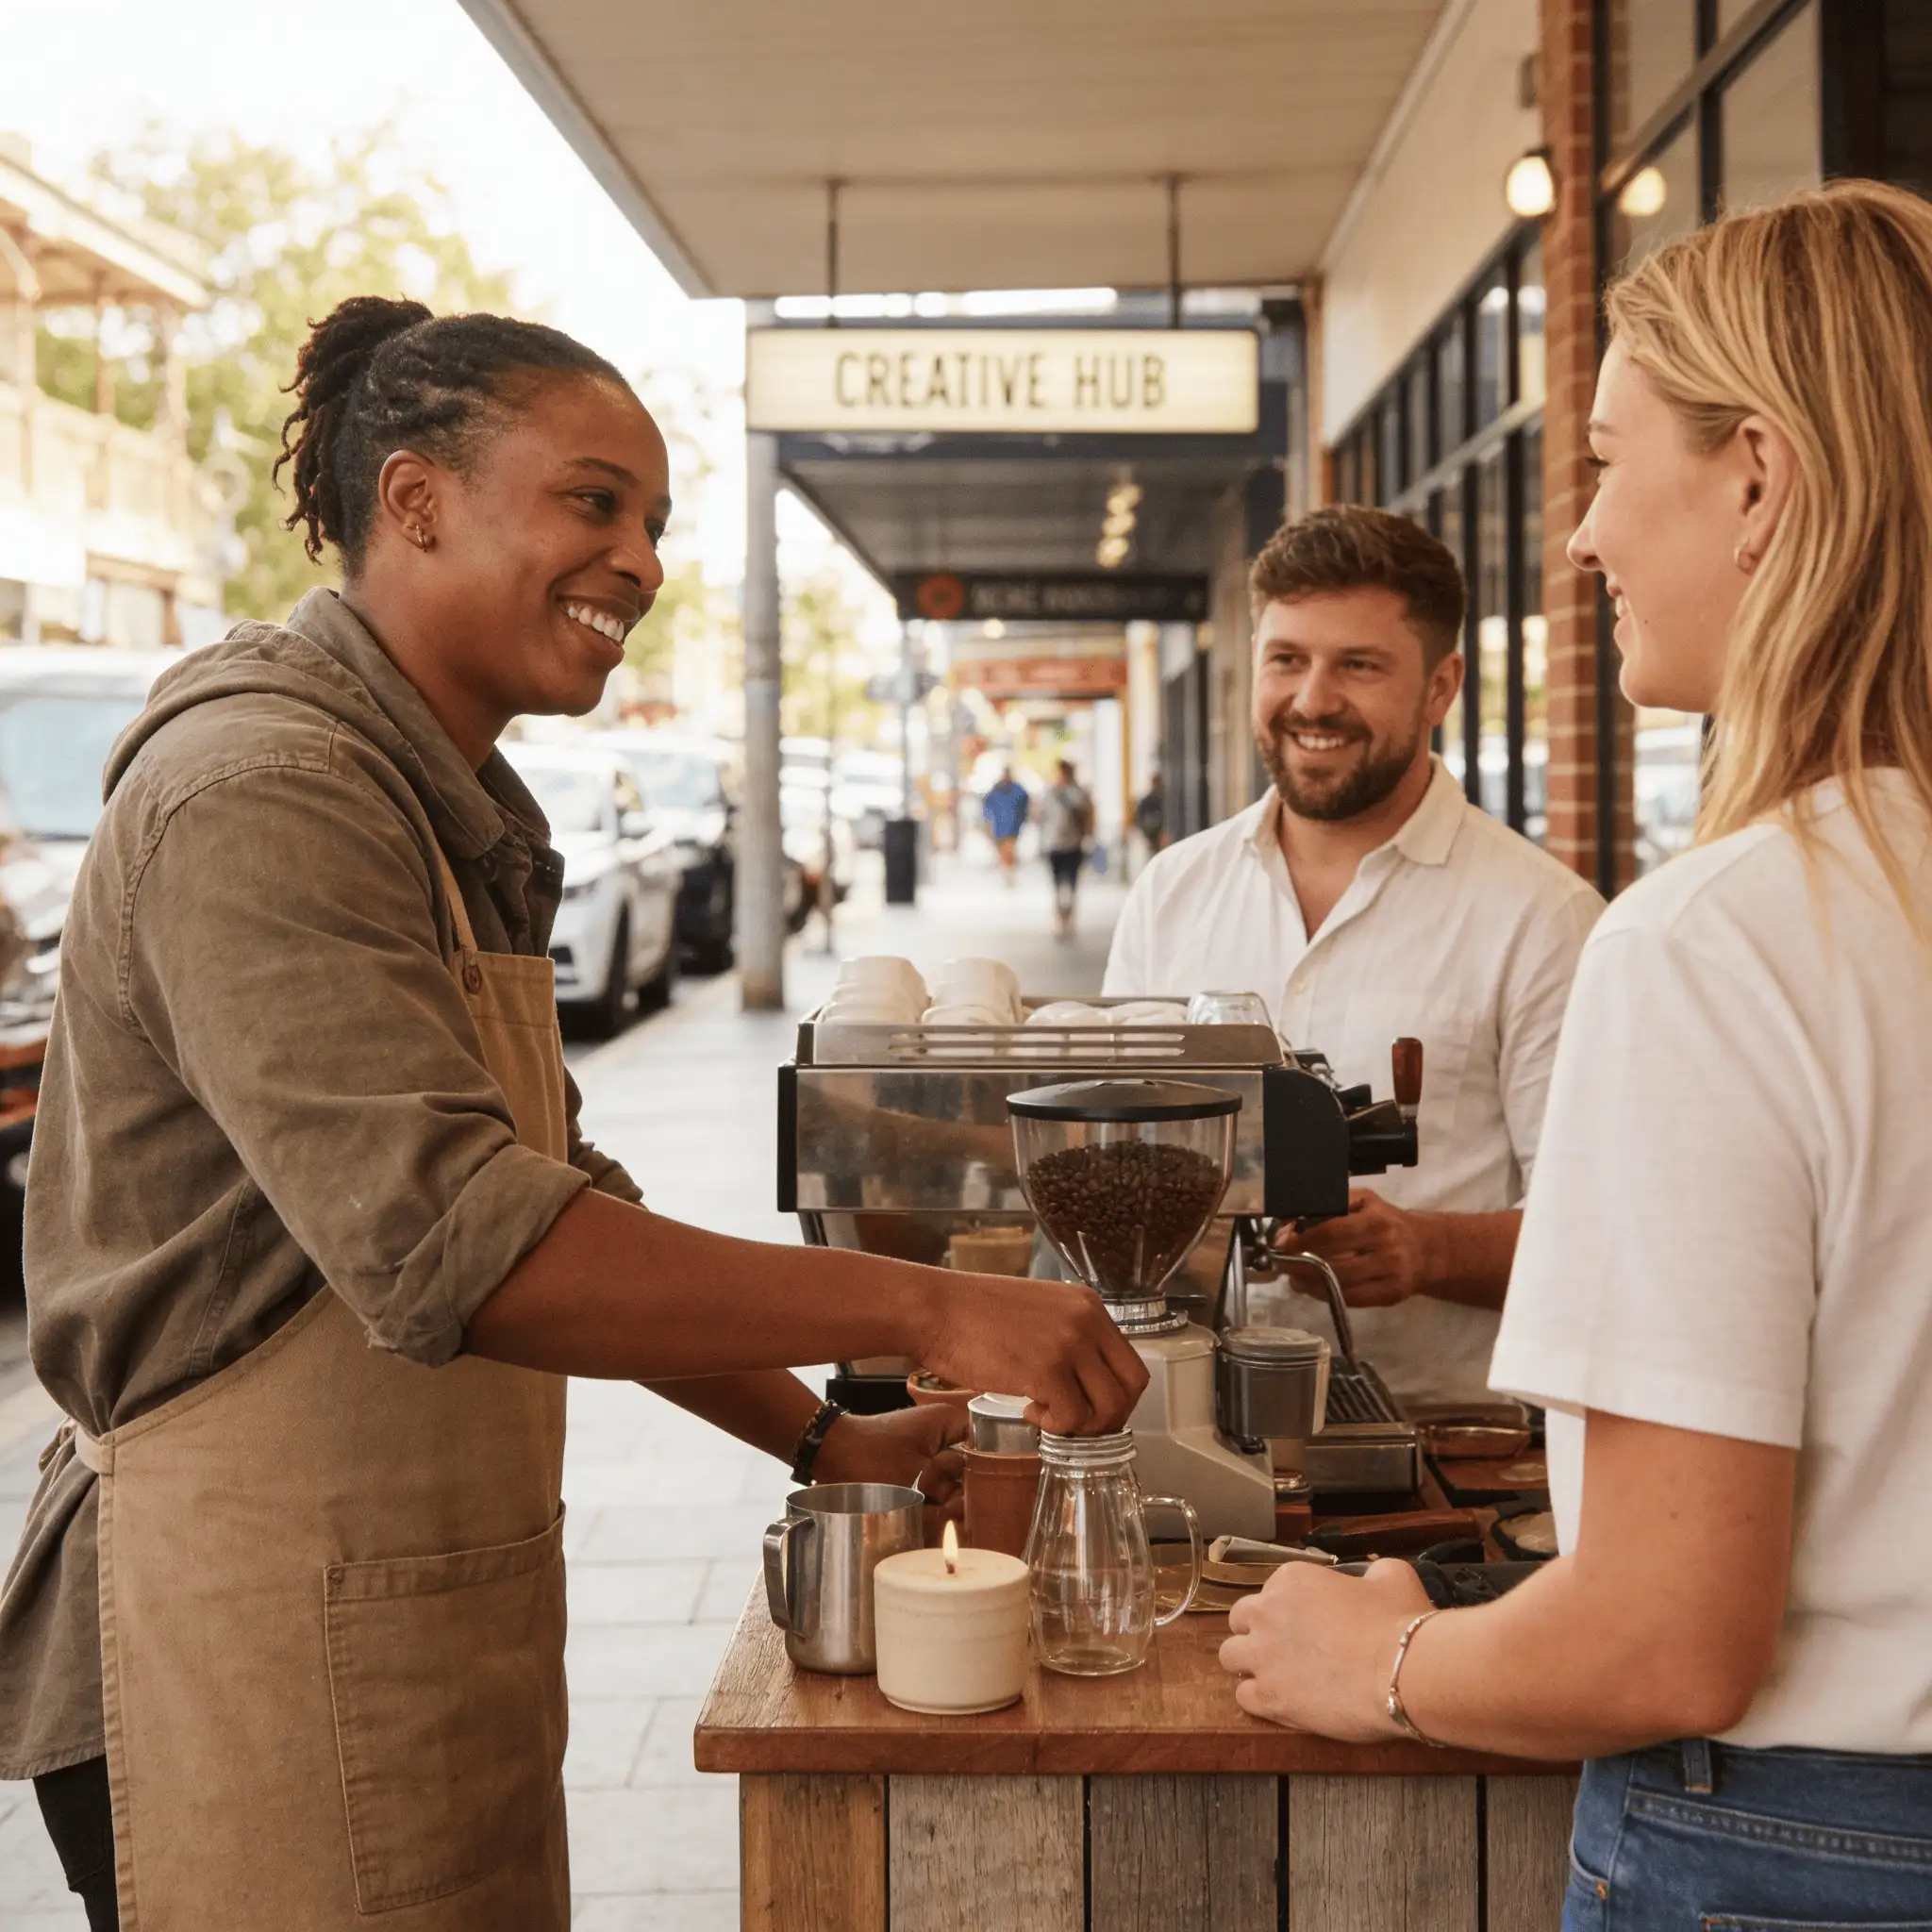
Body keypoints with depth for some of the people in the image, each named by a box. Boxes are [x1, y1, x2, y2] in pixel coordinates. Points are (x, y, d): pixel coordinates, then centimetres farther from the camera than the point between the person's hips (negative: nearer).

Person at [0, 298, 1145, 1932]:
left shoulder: (455, 812, 15)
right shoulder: (261, 789, -19)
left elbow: (557, 1200, 18)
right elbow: (444, 1239, -30)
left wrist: (819, 1439, 9)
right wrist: (924, 1310, -29)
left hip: (440, 1603, 9)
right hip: (259, 1633, -9)